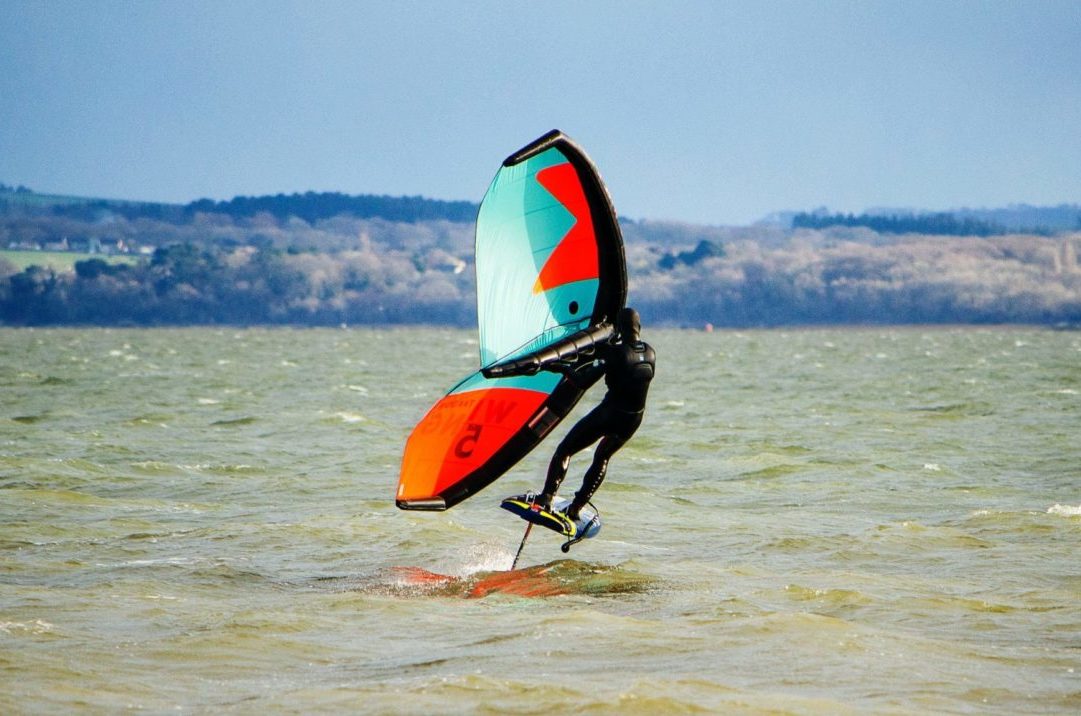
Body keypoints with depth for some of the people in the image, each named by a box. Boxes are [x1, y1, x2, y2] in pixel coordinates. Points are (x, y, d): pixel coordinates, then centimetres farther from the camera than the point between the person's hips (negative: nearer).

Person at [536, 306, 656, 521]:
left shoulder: (615, 352, -17)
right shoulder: (650, 353, 2)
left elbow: (583, 381, -20)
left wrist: (564, 368, -3)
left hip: (609, 414, -6)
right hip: (633, 420, 6)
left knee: (564, 451, 6)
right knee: (603, 457, 26)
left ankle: (546, 498, -9)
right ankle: (575, 509, 21)